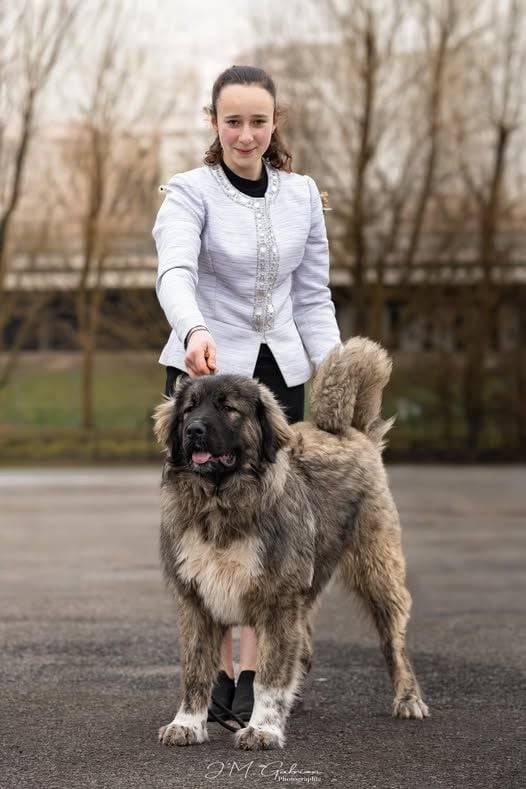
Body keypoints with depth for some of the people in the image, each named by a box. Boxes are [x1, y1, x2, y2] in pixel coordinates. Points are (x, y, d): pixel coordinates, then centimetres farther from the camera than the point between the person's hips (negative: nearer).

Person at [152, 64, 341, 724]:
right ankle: (218, 671, 8)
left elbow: (312, 295, 10)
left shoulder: (301, 194, 7)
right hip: (205, 372, -3)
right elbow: (175, 272, -25)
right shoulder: (190, 192, -7)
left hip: (278, 374, 3)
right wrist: (195, 331, -45)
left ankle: (255, 677, 3)